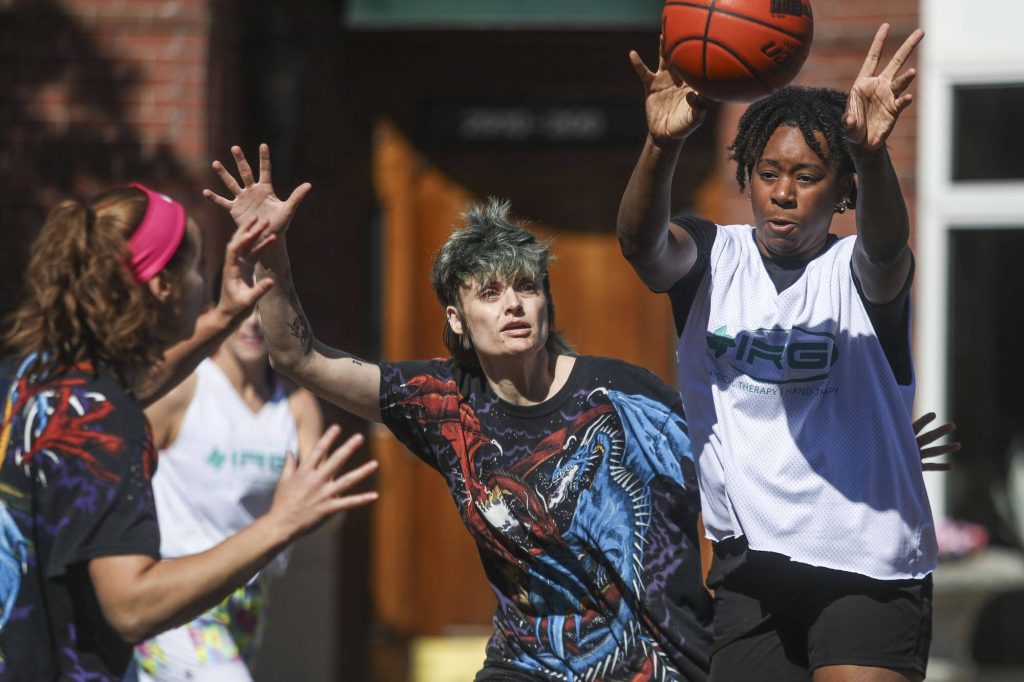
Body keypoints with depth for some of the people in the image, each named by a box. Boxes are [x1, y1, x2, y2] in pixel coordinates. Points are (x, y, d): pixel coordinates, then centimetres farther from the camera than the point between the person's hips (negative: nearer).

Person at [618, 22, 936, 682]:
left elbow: (885, 250, -28)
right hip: (752, 571, 3)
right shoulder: (712, 258, 4)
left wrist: (871, 152, -50)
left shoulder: (857, 274, -3)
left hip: (871, 571, -3)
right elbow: (642, 243, -18)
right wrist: (663, 145, -39)